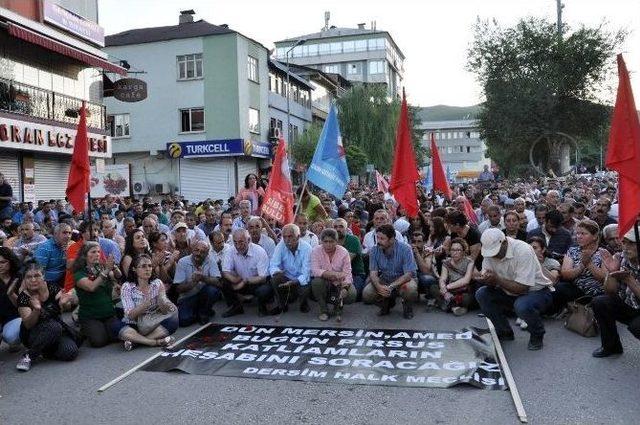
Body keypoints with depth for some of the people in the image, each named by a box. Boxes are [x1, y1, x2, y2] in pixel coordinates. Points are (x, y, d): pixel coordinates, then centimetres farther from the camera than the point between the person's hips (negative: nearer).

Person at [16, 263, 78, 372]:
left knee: (70, 352, -23)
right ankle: (29, 356, -17)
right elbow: (28, 325, -23)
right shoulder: (23, 297, -15)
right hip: (33, 334, -3)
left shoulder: (52, 287, -8)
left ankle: (45, 351, 6)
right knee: (53, 326, -34)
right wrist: (36, 310, -43)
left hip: (58, 330, 3)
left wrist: (64, 303, -36)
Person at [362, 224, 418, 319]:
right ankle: (387, 303, 12)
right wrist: (379, 286, -35)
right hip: (384, 280, 3)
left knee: (410, 289, -37)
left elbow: (408, 274, -24)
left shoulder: (405, 249, -21)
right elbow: (373, 273, -12)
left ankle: (407, 306, 1)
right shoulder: (375, 250, -11)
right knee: (367, 294, -22)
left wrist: (391, 287, -38)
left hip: (403, 279, -3)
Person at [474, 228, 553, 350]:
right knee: (481, 294, -12)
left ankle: (537, 335, -3)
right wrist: (482, 278, -32)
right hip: (510, 293, 6)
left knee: (522, 306, -37)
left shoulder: (523, 251, -28)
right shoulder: (490, 250, -9)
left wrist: (496, 279, -38)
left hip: (537, 291, -6)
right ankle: (504, 332, 6)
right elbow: (490, 281, -10)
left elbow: (521, 288, -31)